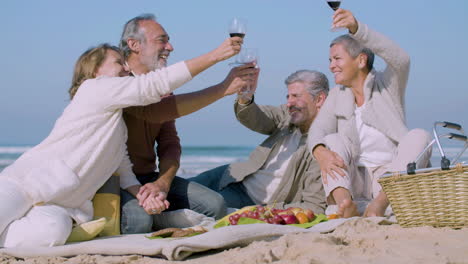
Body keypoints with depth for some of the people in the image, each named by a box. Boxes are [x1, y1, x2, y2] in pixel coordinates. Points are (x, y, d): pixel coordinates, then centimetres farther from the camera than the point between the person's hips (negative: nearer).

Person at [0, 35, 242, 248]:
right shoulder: (93, 88, 0)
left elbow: (123, 171, 21)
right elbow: (156, 84, -7)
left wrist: (143, 195, -4)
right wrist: (216, 55, -8)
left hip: (58, 205, 6)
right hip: (27, 181, -6)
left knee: (51, 233, -31)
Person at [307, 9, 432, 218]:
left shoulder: (387, 84, 5)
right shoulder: (337, 95, 14)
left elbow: (400, 59, -18)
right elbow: (318, 130, -2)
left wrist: (356, 28, -33)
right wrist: (320, 152, -28)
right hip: (354, 182, 3)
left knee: (418, 136, -24)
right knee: (333, 141, -19)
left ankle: (380, 203, -44)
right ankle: (343, 202, -48)